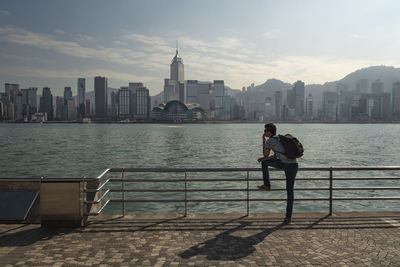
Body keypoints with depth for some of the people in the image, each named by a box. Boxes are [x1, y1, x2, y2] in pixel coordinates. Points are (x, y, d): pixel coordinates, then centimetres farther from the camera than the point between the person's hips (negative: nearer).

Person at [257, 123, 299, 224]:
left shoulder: (269, 141, 2)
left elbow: (265, 155, 16)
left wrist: (263, 139, 20)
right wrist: (263, 158, 28)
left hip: (285, 165, -7)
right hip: (294, 166, 7)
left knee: (264, 162, 16)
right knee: (290, 191, 13)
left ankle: (267, 185, 23)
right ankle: (288, 217, 16)